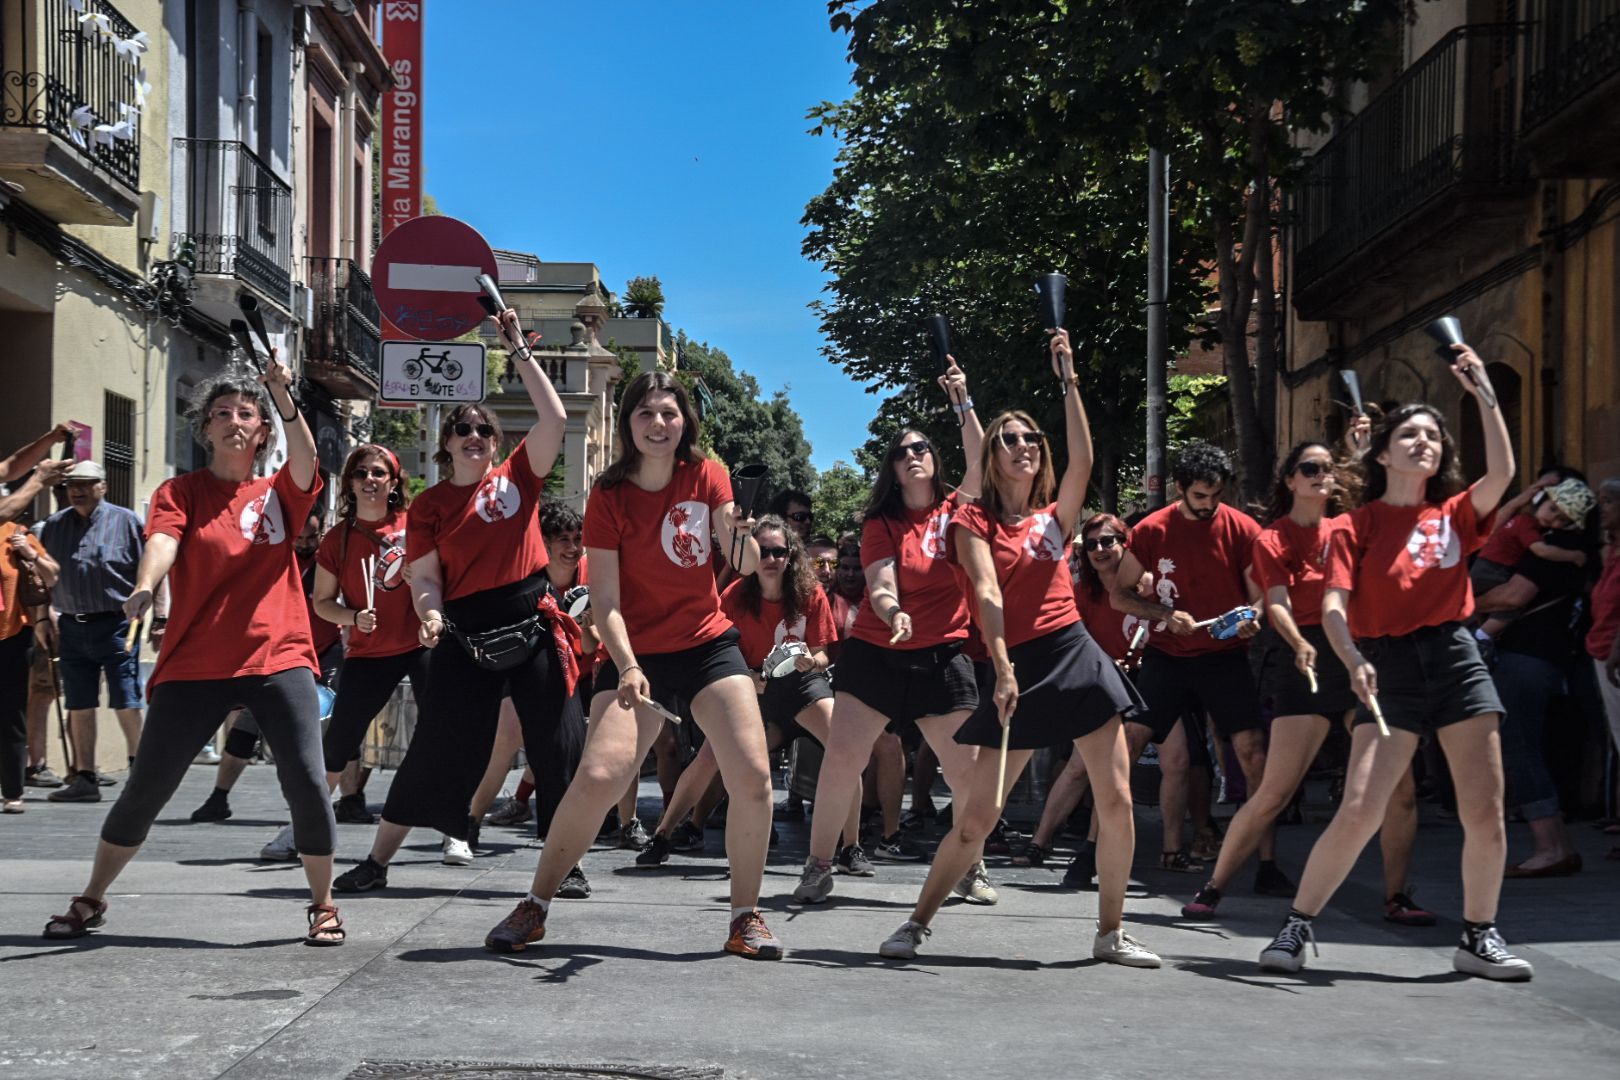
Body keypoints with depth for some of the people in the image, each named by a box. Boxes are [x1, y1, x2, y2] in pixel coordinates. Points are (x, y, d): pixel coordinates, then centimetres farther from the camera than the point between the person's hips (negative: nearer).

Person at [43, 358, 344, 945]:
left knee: (306, 783, -11)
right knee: (146, 787, 2)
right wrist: (144, 587, -34)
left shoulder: (279, 493, 9)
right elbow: (162, 540, -13)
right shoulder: (181, 492, 6)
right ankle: (91, 900, 21)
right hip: (195, 665, 0)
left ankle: (323, 905, 8)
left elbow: (305, 462, -12)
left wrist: (285, 400, -27)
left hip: (278, 659, 0)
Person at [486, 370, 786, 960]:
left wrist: (740, 535, -31)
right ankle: (534, 906, -1)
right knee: (597, 778, -18)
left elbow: (746, 565, -8)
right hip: (636, 655, -2)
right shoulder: (609, 495, -8)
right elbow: (605, 598, -12)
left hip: (709, 645, 2)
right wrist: (627, 666, -27)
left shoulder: (706, 477, -1)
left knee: (752, 777, -12)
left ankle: (745, 916, 5)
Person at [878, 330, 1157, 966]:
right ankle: (918, 922, 13)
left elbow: (1082, 460, -4)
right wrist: (1003, 669, -23)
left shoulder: (1055, 516, 13)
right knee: (975, 815, -3)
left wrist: (1069, 380, -6)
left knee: (1116, 801, -3)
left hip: (1077, 656, 4)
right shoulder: (974, 521, 2)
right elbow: (987, 593, -11)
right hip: (1020, 667, -3)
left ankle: (1111, 933, 9)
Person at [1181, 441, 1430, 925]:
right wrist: (1299, 645, -28)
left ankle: (1396, 897, 10)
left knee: (1399, 788, -4)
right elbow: (1278, 604, -9)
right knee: (1274, 793, -7)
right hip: (1310, 662, -4)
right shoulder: (1273, 539, 4)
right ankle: (1212, 889, 3)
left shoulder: (1347, 528, 16)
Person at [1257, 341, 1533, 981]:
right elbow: (1333, 606, -6)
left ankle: (1479, 939, 18)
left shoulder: (1455, 516, 11)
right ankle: (1297, 927, 2)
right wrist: (1353, 661, -24)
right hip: (1389, 669, -3)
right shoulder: (1357, 528, 4)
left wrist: (1484, 394, -8)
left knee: (1485, 813, 1)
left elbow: (1501, 474, -8)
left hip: (1457, 662, 3)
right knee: (1358, 812, -12)